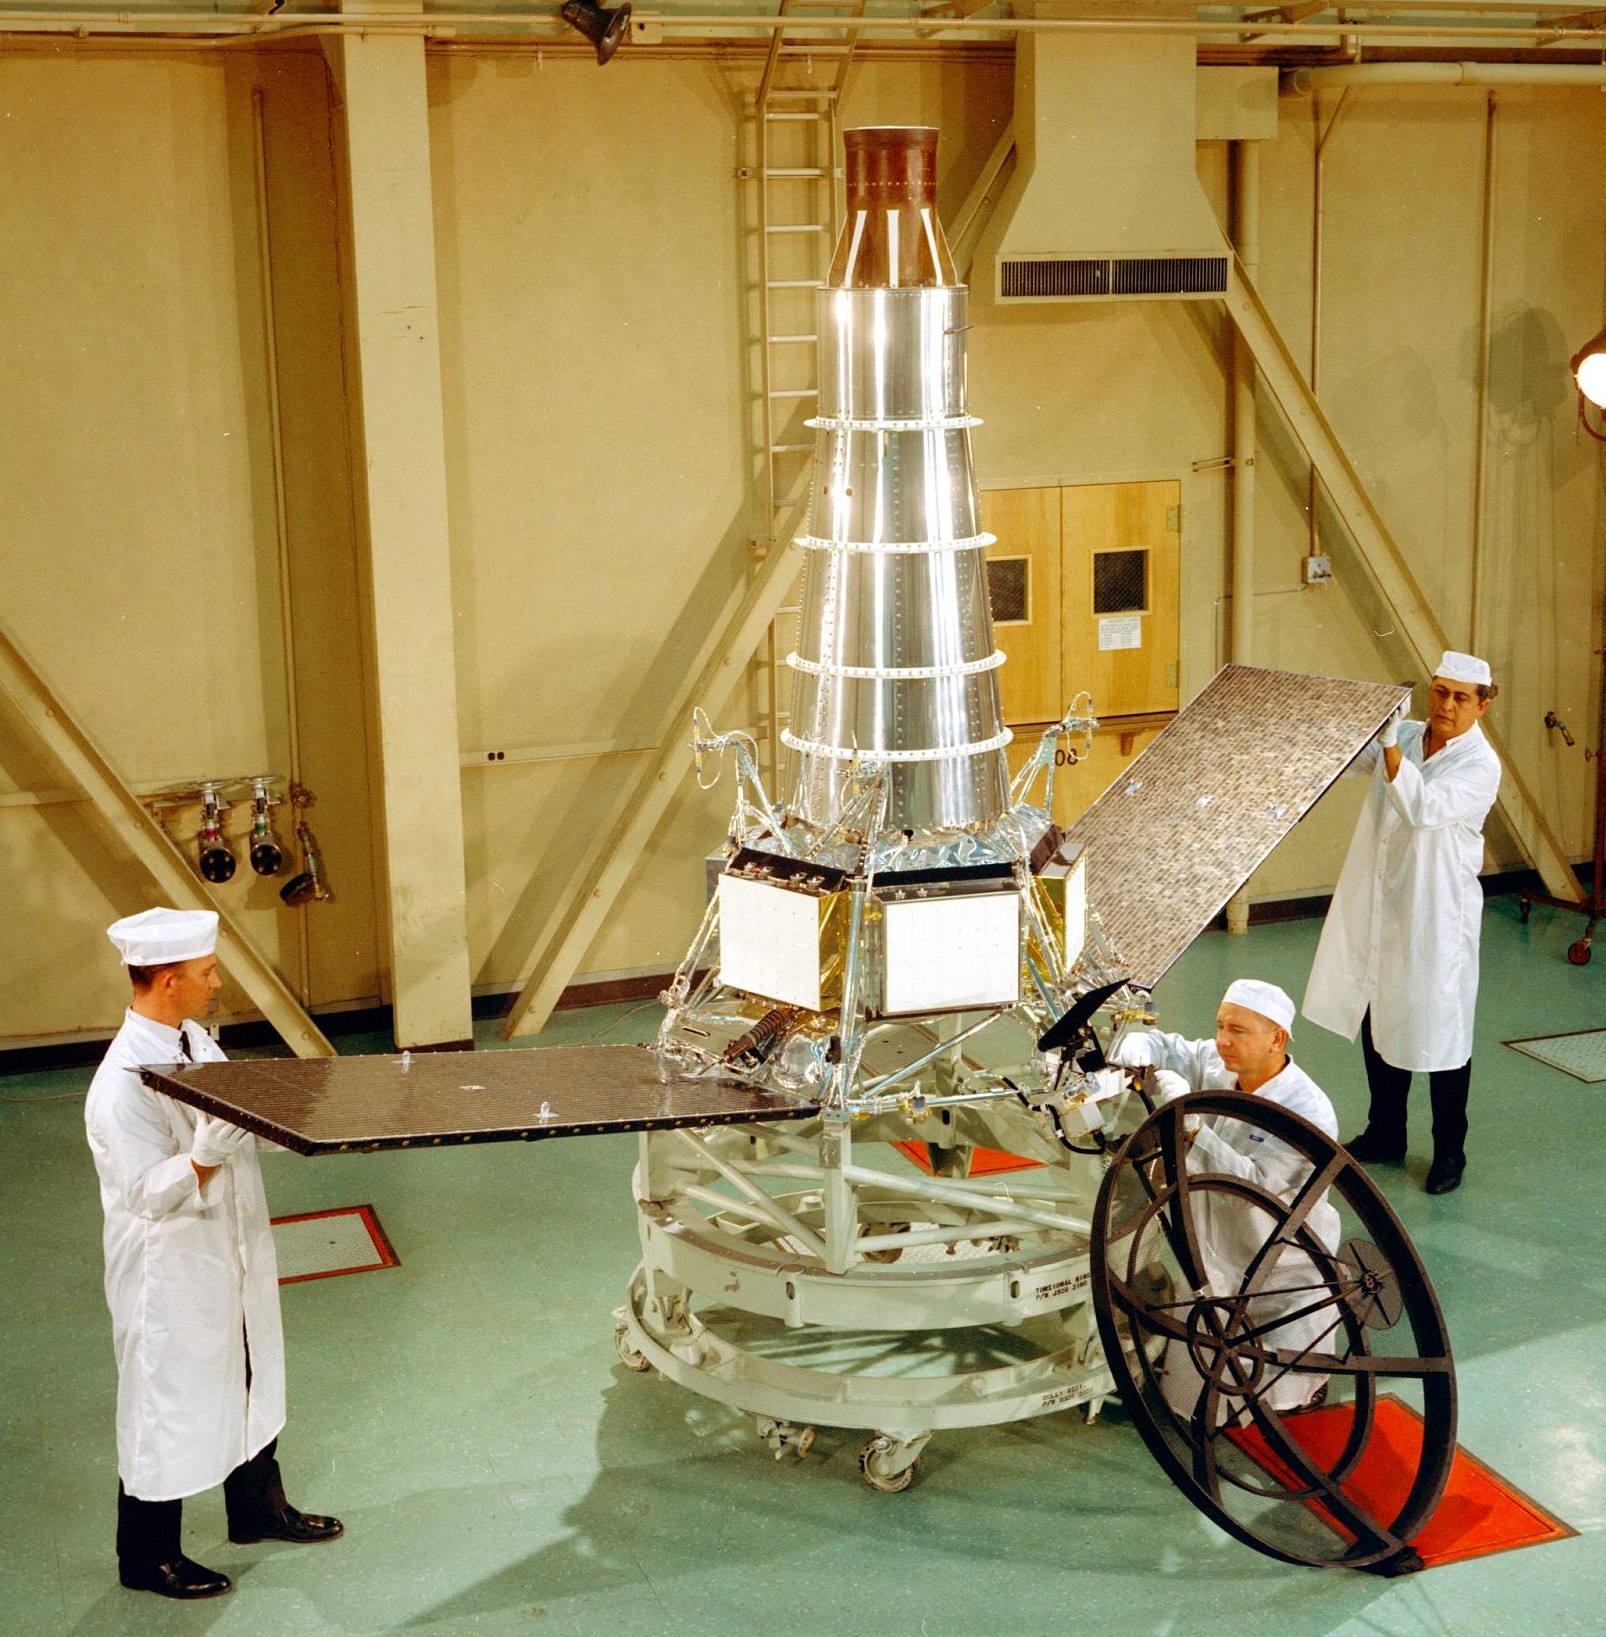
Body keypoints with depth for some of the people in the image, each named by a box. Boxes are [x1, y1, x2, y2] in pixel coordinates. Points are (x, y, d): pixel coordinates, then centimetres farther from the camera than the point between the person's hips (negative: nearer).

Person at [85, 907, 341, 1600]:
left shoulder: (194, 1040, 0)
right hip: (171, 1275, -9)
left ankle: (258, 1506, 45)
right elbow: (152, 1193, -28)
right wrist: (207, 1156, -41)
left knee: (250, 1380, 24)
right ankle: (147, 1556, 27)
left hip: (232, 1251, 9)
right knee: (168, 1402, 8)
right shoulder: (124, 1082, -28)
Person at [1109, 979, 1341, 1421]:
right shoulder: (1215, 1066, -9)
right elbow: (1159, 1045, 1)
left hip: (1282, 1283, -6)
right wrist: (1135, 1048, -24)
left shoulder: (1308, 1114, -27)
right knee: (1187, 1396, 13)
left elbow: (1251, 1184, -36)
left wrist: (1191, 1125, -45)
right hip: (1216, 1266, 6)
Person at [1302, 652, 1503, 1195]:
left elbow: (1422, 808, -28)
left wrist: (1390, 745, -33)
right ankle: (1385, 1135, 33)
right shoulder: (1402, 738, 4)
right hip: (1378, 907, 6)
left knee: (1440, 1033, 3)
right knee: (1375, 1023, 16)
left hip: (1435, 916, -6)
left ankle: (1450, 1151, 18)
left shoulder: (1480, 765, -13)